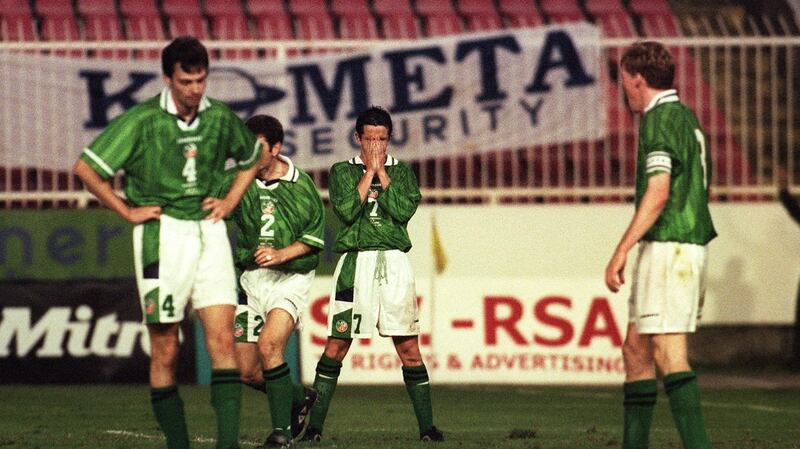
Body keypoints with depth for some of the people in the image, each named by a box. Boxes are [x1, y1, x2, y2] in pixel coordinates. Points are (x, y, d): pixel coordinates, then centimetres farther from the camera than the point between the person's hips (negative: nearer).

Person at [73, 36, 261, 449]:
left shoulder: (221, 118, 4)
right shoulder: (142, 120, -9)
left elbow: (251, 159, 26)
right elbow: (85, 168, -6)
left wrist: (230, 201, 12)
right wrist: (127, 211, -2)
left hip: (208, 231, 3)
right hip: (162, 233, -3)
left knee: (222, 338, -10)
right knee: (165, 350, 0)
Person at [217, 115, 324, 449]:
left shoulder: (300, 186, -8)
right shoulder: (236, 181, -2)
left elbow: (315, 237, -2)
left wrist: (281, 254, -17)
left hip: (291, 277, -4)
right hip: (251, 278, 4)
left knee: (269, 345, -26)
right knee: (246, 371, 3)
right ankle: (299, 398, 33)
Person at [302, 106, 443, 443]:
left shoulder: (402, 172, 15)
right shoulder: (342, 172, 12)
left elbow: (404, 210, -3)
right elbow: (347, 210, -6)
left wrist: (382, 172, 0)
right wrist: (369, 172, -1)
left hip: (394, 263, 1)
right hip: (354, 263, -1)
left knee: (408, 347, -2)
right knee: (337, 345, -4)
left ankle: (426, 426, 1)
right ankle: (314, 425, -1)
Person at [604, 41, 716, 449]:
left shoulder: (659, 119, -10)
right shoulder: (687, 118, 20)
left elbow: (658, 192, -20)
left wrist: (621, 251, -21)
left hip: (667, 247, -10)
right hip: (692, 244, 10)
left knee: (669, 354, -14)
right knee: (635, 349, 14)